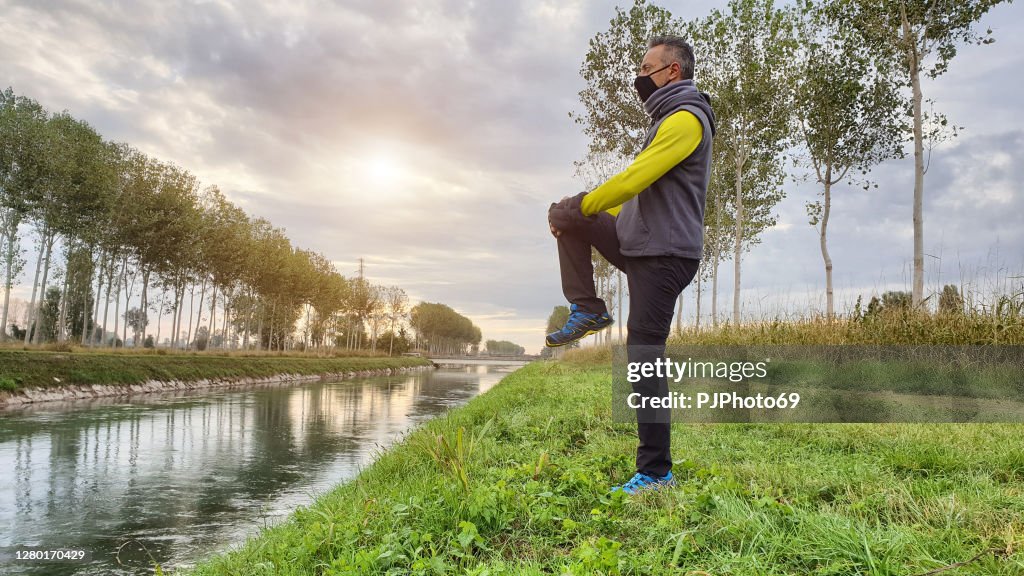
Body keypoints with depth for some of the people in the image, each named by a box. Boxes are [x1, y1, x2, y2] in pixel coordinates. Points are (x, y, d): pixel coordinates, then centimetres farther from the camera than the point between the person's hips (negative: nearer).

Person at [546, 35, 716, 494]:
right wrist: (575, 210, 14)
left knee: (644, 357, -9)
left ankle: (655, 471, -1)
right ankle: (588, 311, 5)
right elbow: (638, 189, 23)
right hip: (640, 244, 10)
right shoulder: (668, 120, 21)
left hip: (664, 253, -10)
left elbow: (634, 180, -21)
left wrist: (577, 207, -11)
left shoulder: (686, 119, -12)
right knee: (567, 216, 6)